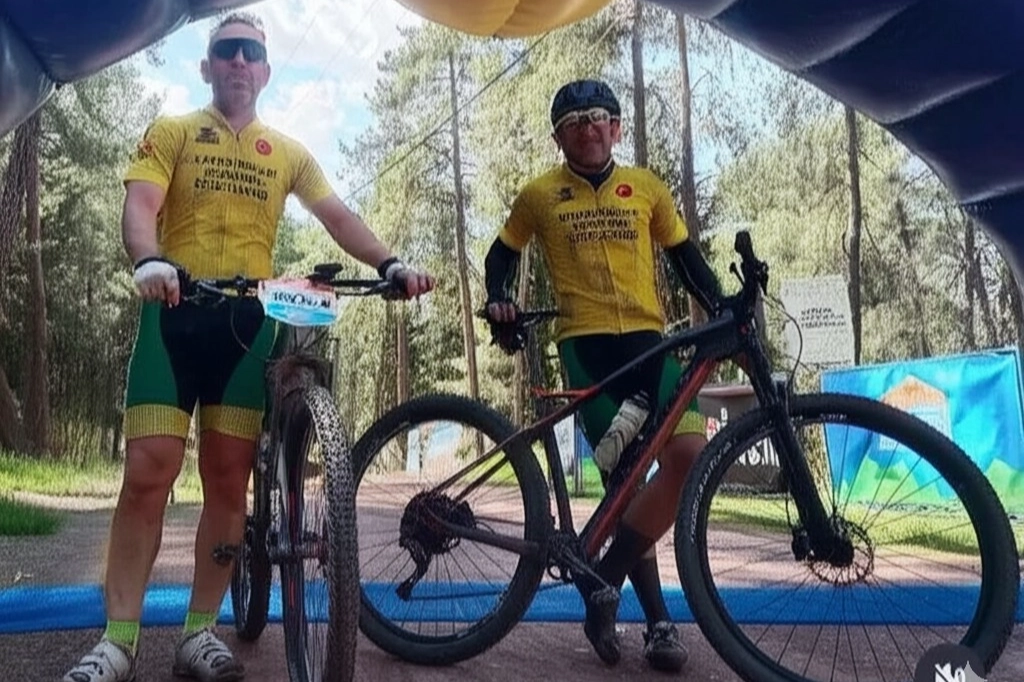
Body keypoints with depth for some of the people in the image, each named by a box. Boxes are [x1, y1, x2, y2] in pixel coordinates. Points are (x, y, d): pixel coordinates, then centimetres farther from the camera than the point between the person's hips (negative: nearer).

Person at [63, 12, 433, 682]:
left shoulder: (288, 151, 16)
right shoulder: (172, 132, 9)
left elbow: (338, 215, 5)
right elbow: (140, 205, -6)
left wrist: (390, 264, -14)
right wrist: (150, 262, -30)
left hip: (248, 320, 2)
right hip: (175, 311, -2)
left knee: (229, 478, 1)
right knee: (148, 470, -9)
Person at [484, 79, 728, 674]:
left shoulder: (648, 188, 14)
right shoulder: (540, 195, 10)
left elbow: (685, 256, 19)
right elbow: (503, 254, 21)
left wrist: (722, 308, 5)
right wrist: (500, 300, 1)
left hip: (647, 339, 2)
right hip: (585, 344, -2)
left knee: (691, 456, -19)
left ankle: (604, 579, -4)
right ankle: (659, 620, 9)